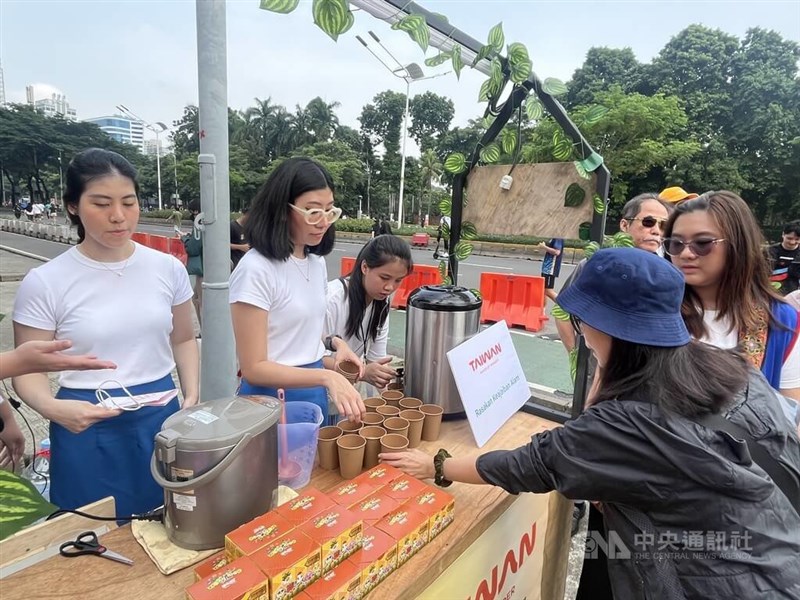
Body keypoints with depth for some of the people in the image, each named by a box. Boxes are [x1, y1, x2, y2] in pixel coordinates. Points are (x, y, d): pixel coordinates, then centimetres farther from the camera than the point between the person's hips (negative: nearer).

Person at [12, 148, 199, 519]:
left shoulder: (168, 268, -2)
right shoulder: (44, 283, -9)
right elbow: (28, 370, -2)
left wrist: (192, 395, -4)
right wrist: (52, 408, -23)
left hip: (162, 419, 2)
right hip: (89, 430, -2)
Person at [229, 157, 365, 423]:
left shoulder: (317, 262, 3)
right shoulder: (256, 269, -21)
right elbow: (254, 368, -20)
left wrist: (334, 342, -3)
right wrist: (326, 376, -31)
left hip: (314, 394, 8)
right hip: (272, 400, -7)